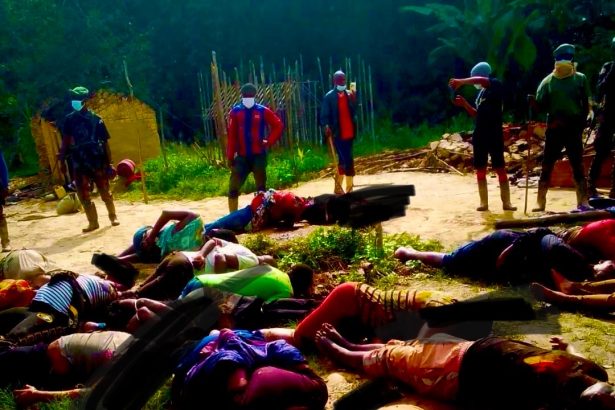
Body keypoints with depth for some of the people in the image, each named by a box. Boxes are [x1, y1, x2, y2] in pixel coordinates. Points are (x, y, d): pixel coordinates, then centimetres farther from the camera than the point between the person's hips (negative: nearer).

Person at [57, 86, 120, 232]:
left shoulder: (96, 119, -3)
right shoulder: (70, 119, 4)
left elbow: (105, 142, -2)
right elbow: (65, 141, 8)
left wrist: (109, 163, -5)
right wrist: (62, 161, 4)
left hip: (96, 160, -3)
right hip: (78, 162, 3)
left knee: (105, 191, 5)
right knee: (83, 194, 4)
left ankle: (113, 216, 21)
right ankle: (93, 222, 13)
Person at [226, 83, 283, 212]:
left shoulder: (262, 111, 0)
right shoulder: (235, 112, 1)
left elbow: (278, 125, 4)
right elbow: (231, 135, 1)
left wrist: (269, 141, -4)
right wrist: (230, 156, -1)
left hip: (259, 155, 0)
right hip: (242, 157, 1)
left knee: (261, 187, 6)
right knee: (233, 187, -3)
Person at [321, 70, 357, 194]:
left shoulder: (350, 94, 11)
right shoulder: (329, 97, -3)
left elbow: (354, 111, 6)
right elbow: (324, 115, -6)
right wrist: (326, 126, -24)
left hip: (349, 133, 5)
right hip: (337, 134, -5)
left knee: (343, 160, 11)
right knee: (347, 160, -9)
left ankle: (338, 186, 22)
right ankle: (349, 187, 2)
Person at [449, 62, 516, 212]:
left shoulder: (496, 85, -5)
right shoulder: (481, 93, 17)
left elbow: (481, 80, -27)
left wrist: (460, 81, -26)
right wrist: (464, 103, 9)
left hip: (494, 135, -7)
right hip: (480, 136, 7)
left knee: (500, 169, -3)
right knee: (480, 170, 6)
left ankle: (506, 202, 2)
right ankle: (484, 202, 13)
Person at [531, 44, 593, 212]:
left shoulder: (580, 79, 4)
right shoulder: (547, 81, 4)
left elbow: (586, 105, 6)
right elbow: (541, 106, 4)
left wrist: (580, 125, -3)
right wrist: (533, 104, -18)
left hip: (574, 129, -1)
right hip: (554, 130, 1)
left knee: (577, 166, 1)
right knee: (547, 166, 1)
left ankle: (583, 202, 4)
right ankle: (540, 202, 7)